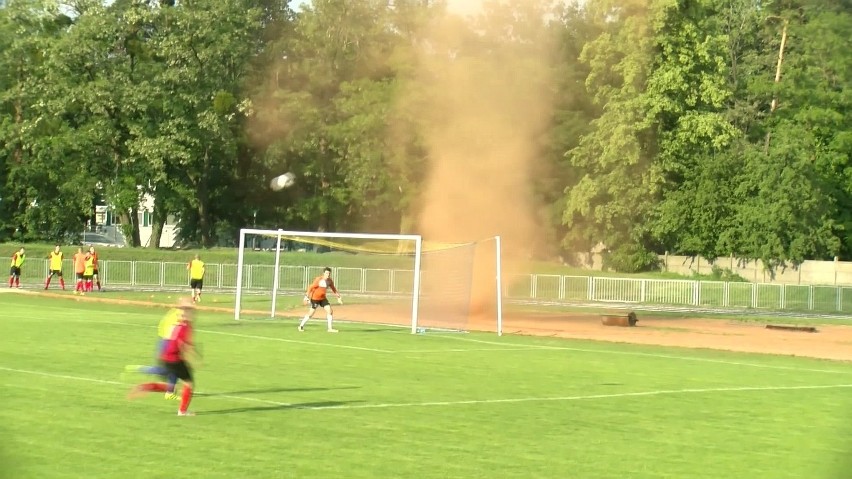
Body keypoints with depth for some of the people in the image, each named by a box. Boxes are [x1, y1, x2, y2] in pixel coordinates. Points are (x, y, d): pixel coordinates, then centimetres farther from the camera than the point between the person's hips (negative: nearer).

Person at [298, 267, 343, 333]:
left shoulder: (330, 281, -2)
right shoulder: (318, 279, -21)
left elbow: (333, 289, 13)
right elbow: (310, 287, -19)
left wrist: (338, 297, 10)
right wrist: (306, 296, -23)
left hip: (323, 298, 6)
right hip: (315, 298, -6)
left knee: (330, 311, -4)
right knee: (311, 313, -5)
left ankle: (330, 328, 2)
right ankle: (301, 325, 13)